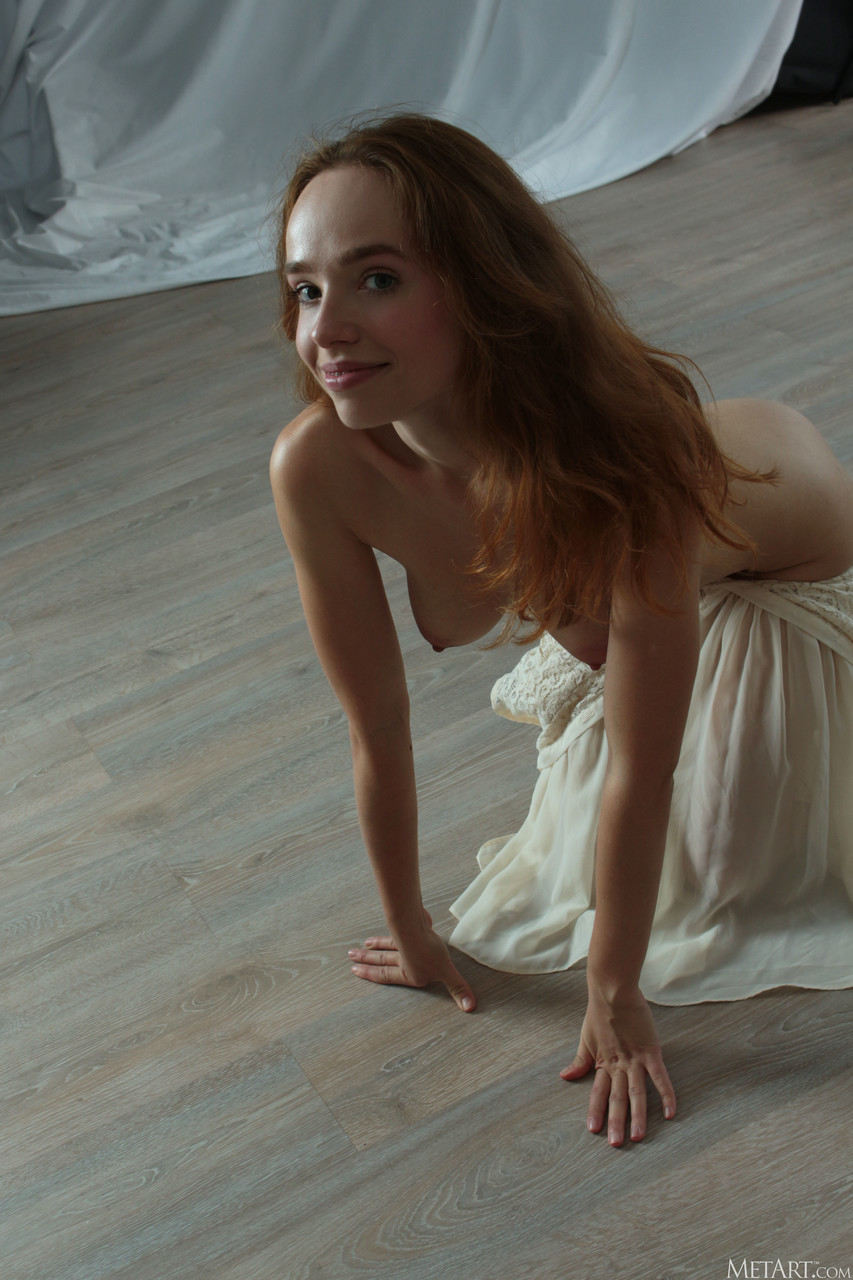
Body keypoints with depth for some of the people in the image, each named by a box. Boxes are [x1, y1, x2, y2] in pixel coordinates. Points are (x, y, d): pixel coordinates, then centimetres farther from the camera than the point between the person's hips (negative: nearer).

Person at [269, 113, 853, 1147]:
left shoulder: (624, 447, -46)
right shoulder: (315, 468, -35)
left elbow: (642, 769, -34)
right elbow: (377, 730, -21)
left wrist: (614, 996, -22)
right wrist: (412, 935, -8)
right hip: (590, 599, 3)